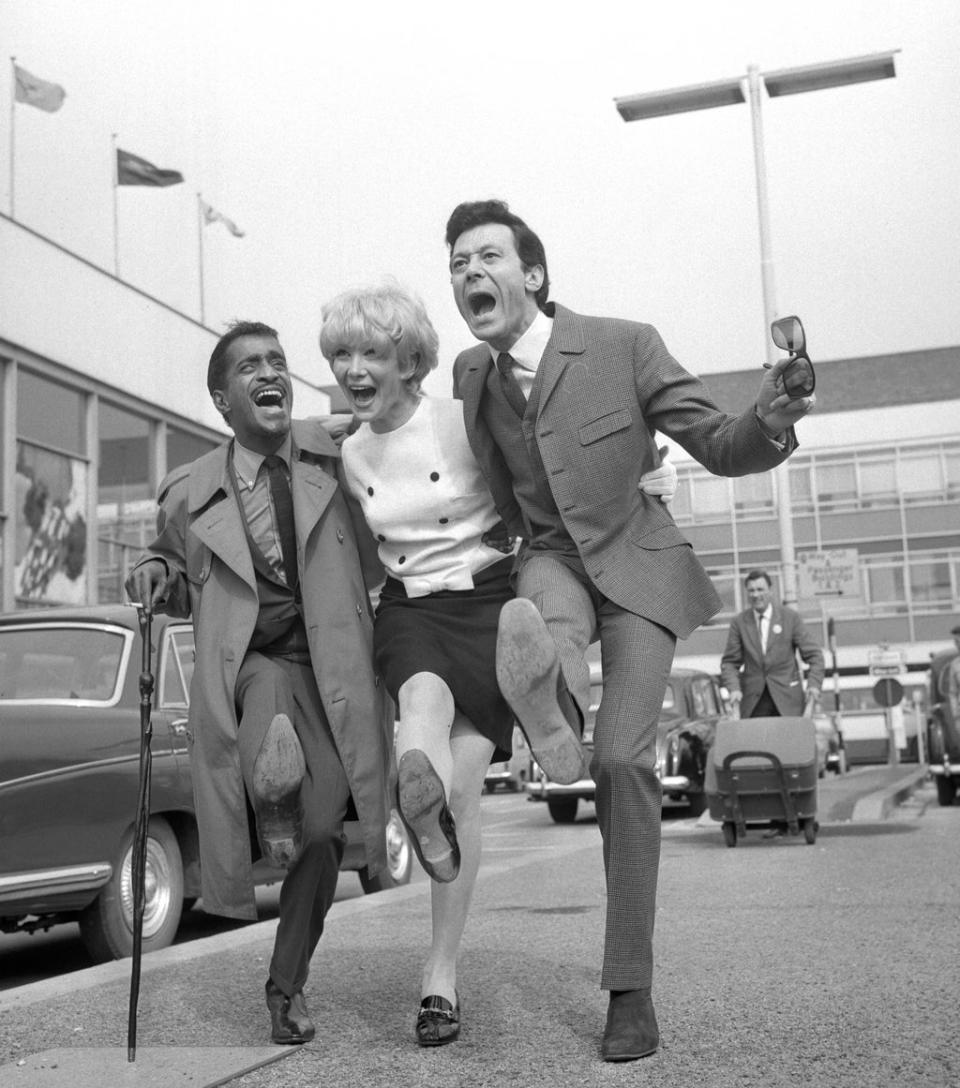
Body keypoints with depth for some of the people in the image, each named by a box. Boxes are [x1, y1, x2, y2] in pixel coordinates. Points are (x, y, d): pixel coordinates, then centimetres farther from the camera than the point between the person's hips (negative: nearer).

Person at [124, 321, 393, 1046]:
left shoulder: (333, 456, 3)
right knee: (279, 781, -34)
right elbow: (187, 587, 22)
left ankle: (288, 984, 26)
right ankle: (273, 791, 5)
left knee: (321, 830, 2)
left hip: (333, 667, 1)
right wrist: (155, 575, 1)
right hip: (251, 666, -1)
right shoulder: (190, 494, 5)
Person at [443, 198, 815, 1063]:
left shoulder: (625, 346, -17)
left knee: (622, 759, -13)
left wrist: (770, 422, -36)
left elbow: (719, 448, -16)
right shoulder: (470, 374, -4)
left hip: (637, 563, -5)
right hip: (550, 559, 5)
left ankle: (630, 992, -4)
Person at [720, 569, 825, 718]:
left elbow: (814, 655, 2)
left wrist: (814, 684, -13)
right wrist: (734, 689, -12)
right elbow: (730, 662, 5)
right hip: (753, 702, 1)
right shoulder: (739, 622, 5)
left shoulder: (791, 617, 2)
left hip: (787, 700, 0)